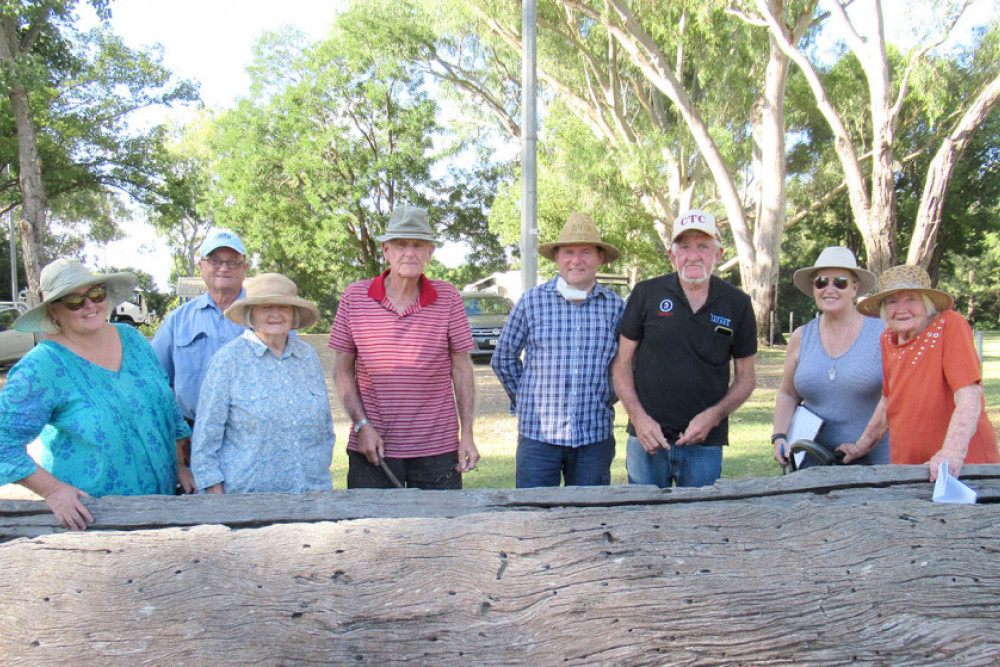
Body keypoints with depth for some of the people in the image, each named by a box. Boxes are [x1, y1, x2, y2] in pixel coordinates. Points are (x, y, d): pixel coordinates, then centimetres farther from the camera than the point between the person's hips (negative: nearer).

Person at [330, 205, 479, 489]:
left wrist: (467, 436, 0)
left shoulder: (448, 298, -1)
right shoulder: (354, 297, -1)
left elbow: (461, 369, 3)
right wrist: (361, 424, -5)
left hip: (437, 448, 0)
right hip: (372, 446, 0)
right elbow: (343, 370, 5)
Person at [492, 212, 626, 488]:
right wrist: (525, 399, 10)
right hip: (537, 433, -1)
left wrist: (606, 398, 10)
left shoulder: (615, 306, 3)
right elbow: (503, 358, 9)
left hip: (596, 436, 2)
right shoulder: (532, 301, -1)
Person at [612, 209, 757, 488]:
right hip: (647, 438, 0)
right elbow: (622, 364, 3)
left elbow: (746, 377, 8)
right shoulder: (646, 294, 0)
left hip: (705, 444, 1)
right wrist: (638, 417, -8)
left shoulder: (737, 304, 3)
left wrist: (713, 416, -7)